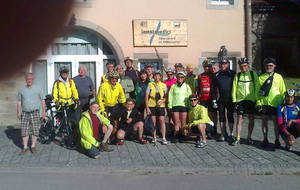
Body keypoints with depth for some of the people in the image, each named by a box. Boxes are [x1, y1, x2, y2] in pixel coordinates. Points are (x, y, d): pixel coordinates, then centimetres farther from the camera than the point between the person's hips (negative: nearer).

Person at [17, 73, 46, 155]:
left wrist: (43, 111, 0)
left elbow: (42, 101, 5)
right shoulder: (21, 89, 8)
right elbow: (19, 102, 11)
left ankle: (33, 146, 14)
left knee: (35, 130, 0)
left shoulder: (37, 89, 3)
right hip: (25, 113, 2)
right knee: (24, 131, 0)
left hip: (35, 112, -1)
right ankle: (25, 147, 9)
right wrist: (18, 112, 6)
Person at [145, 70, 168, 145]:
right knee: (153, 122, 3)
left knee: (162, 121, -5)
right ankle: (154, 137, 17)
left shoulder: (163, 85, 5)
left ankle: (164, 138, 0)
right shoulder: (150, 84, 2)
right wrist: (147, 108, -4)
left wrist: (162, 101, -11)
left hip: (161, 106, 0)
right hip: (151, 106, 0)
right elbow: (146, 97, 2)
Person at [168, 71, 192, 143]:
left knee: (183, 122, 1)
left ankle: (182, 136, 9)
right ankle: (176, 137, 5)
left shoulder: (187, 86, 10)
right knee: (176, 122, 0)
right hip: (175, 106, 0)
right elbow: (170, 96, 8)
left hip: (184, 105, 0)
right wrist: (170, 106, 1)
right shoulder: (173, 86, 10)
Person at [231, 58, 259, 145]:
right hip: (240, 99, 0)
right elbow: (234, 88, 7)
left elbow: (257, 87, 3)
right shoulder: (237, 75, 8)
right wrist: (234, 100, 1)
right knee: (239, 118, -1)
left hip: (251, 99, 0)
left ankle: (249, 137, 18)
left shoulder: (253, 74, 5)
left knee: (251, 118, 4)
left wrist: (256, 98, -4)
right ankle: (237, 139, 3)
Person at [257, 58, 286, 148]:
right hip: (264, 103, 1)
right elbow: (258, 91, 8)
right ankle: (265, 139, 19)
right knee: (264, 121, 6)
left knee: (276, 121, 3)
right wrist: (258, 103, -1)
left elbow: (283, 91, 9)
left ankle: (277, 140, 15)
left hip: (275, 103, -1)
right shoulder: (261, 78, 9)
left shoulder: (278, 77, 7)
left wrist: (282, 103, 3)